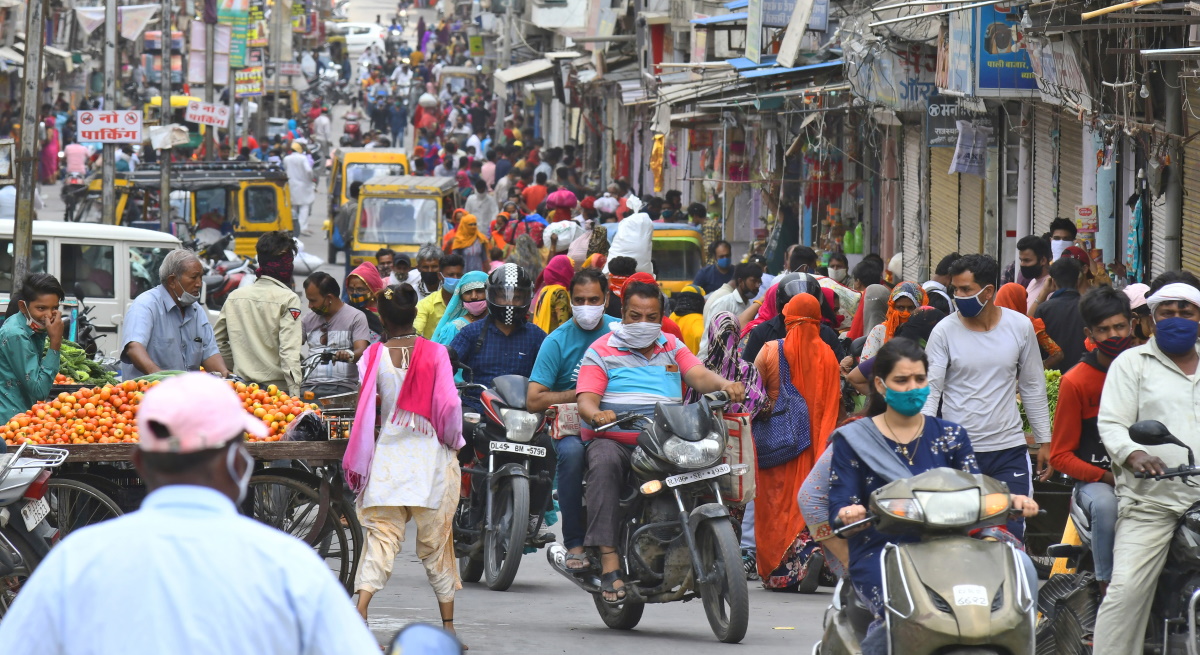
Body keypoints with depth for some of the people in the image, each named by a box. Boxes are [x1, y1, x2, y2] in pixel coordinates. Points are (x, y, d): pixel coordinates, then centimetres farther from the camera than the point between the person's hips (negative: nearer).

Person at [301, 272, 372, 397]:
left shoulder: (356, 317, 4)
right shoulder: (309, 319, 21)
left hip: (342, 387, -4)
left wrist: (350, 355, -30)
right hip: (309, 386, 4)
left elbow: (361, 351, -7)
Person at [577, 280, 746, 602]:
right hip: (613, 439, -3)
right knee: (604, 463, -37)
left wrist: (725, 385, -20)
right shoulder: (602, 350, 8)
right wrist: (597, 414, -30)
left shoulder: (672, 347, 20)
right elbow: (586, 400, -5)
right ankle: (609, 560, -42)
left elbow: (700, 376, 3)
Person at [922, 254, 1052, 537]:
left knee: (1012, 533, -3)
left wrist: (1044, 441, 12)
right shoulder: (945, 331, -3)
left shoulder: (1020, 327, 3)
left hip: (1009, 450, 1)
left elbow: (1033, 388, 12)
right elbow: (930, 390, -4)